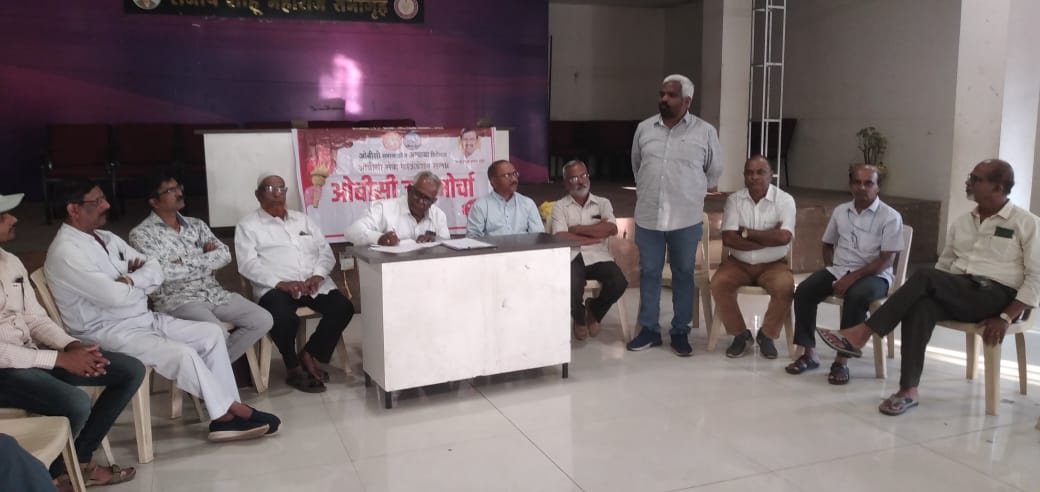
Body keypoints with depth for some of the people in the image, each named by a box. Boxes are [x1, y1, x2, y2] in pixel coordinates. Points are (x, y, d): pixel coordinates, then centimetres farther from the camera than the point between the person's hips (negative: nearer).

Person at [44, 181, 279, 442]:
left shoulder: (107, 238, 12)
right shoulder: (65, 252, -15)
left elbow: (156, 271, 7)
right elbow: (115, 296, -25)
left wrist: (130, 280, -14)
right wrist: (142, 284, -4)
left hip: (144, 319, 9)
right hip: (108, 333, -9)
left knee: (212, 333, -5)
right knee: (182, 354, -27)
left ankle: (226, 414, -9)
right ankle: (232, 411, -8)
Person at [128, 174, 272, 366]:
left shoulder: (196, 225, 16)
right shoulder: (141, 233, -2)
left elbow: (224, 255, 5)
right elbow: (160, 272, -15)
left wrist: (186, 262, -10)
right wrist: (206, 260, -5)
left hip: (214, 292, 6)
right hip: (175, 299, -6)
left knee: (263, 320, -9)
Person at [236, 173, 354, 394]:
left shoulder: (303, 220, 22)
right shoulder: (248, 225, 8)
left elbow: (326, 253, 15)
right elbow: (248, 264, -6)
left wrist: (318, 275, -7)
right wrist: (280, 283, -20)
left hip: (314, 283, 5)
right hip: (276, 287, -4)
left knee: (343, 308, -20)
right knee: (284, 318, -35)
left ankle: (308, 355, -1)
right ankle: (294, 368, -7)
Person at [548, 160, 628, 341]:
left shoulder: (602, 203, 17)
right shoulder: (560, 206, 11)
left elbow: (612, 229, -2)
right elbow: (561, 237, -7)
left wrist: (577, 229, -4)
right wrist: (597, 234, -4)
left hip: (598, 257, 2)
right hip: (571, 258, -2)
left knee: (619, 283, -27)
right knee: (572, 289, -33)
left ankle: (594, 311, 9)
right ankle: (579, 318, 9)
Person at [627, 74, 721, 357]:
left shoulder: (705, 132, -3)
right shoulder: (644, 129, 5)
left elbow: (713, 172, 10)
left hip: (686, 218, -2)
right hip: (648, 216, 2)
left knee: (683, 275, 7)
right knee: (648, 273, 7)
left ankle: (680, 332, 18)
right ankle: (649, 330, 19)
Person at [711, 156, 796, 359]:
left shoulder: (785, 200, -6)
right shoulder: (734, 200, -2)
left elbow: (784, 237, -21)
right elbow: (728, 239, -14)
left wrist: (746, 232, -15)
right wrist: (769, 238, -15)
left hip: (773, 264, -1)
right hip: (738, 263, 1)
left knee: (785, 287, -30)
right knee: (718, 284, -26)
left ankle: (766, 335, -3)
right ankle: (741, 334, -4)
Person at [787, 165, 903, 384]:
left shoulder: (890, 216, -5)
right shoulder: (840, 211, 11)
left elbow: (886, 260, -12)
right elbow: (828, 244, 22)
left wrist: (853, 277, -21)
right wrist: (833, 273, 4)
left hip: (873, 275, -5)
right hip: (839, 270, 5)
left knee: (856, 297, -38)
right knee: (803, 290, -21)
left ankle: (842, 360, -29)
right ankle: (809, 354, -15)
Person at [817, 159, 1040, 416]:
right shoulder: (961, 223, 17)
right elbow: (943, 267, 17)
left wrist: (1006, 317, -17)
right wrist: (927, 289, -4)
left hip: (998, 298, -4)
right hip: (958, 296, 5)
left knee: (924, 275, -29)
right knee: (920, 305, -32)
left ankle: (861, 334, -28)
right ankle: (908, 389, -35)